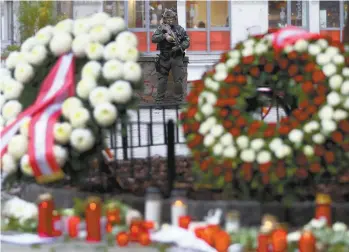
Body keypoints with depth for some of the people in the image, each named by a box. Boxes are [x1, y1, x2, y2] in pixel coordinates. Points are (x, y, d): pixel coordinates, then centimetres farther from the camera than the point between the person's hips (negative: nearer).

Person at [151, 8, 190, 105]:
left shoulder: (180, 29, 4)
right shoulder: (161, 28, 3)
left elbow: (187, 41, 4)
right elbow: (153, 38, -10)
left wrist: (180, 47, -15)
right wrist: (164, 36, -25)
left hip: (177, 58, 0)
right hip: (164, 58, 0)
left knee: (178, 81, 1)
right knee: (162, 80, 4)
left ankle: (178, 100, 11)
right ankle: (159, 101, 10)